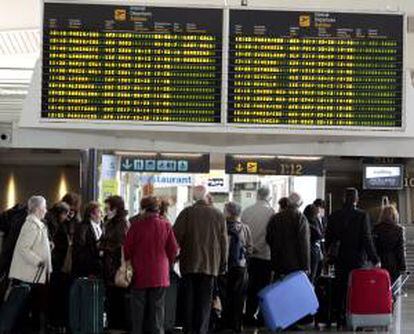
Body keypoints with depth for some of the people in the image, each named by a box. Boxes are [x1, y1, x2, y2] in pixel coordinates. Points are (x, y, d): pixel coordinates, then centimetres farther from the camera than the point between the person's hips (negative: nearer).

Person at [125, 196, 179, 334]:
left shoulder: (136, 225, -10)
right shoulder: (166, 225, -5)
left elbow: (127, 250, -5)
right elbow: (174, 250, -1)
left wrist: (130, 264, 13)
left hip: (140, 275, -1)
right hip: (160, 276, 1)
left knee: (138, 309, 9)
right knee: (157, 308, 8)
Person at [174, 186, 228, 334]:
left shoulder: (187, 213, -6)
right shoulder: (218, 215, 0)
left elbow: (176, 237, -8)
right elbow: (224, 241, 3)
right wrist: (223, 263, 11)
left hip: (189, 262, 0)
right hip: (211, 264, 1)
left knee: (189, 298, 9)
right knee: (205, 300, 5)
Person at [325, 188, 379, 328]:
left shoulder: (334, 216, 1)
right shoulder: (362, 216, -10)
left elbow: (328, 237, 7)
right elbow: (367, 239, -13)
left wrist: (329, 255, 19)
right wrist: (374, 259, -10)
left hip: (340, 259, 3)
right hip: (357, 259, -3)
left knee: (340, 290, 9)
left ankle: (340, 319, 11)